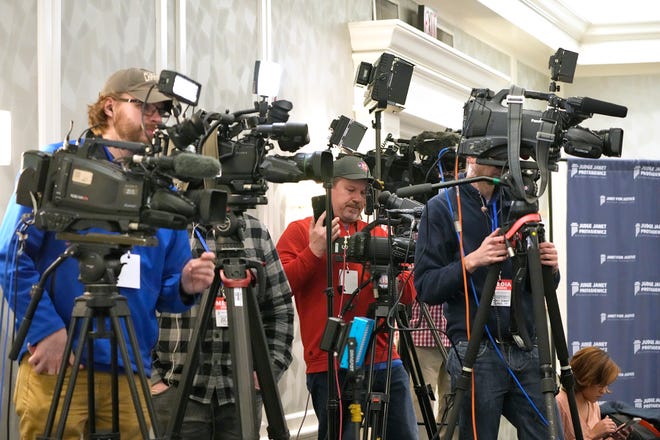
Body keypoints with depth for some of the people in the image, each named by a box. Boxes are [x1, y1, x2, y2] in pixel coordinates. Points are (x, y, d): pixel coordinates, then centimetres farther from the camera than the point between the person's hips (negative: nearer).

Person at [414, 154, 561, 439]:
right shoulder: (442, 208, 1)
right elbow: (426, 287, -5)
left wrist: (551, 269, -3)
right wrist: (471, 262, -19)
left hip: (528, 351, 4)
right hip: (477, 353, -4)